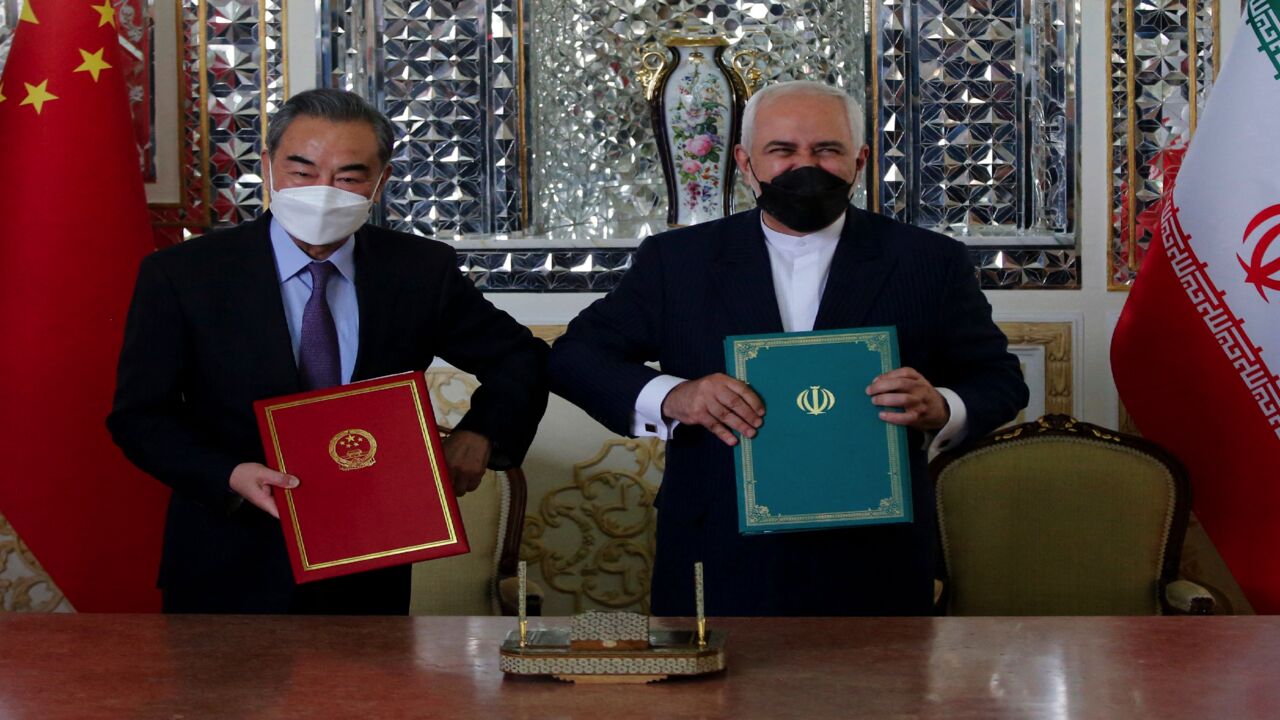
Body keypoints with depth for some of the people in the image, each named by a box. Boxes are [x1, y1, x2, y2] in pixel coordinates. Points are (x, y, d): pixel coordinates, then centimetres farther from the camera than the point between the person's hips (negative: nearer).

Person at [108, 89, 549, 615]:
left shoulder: (420, 271, -5)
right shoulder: (181, 276, -10)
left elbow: (520, 359, 7)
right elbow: (139, 415, -7)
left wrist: (479, 435, -12)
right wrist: (230, 477, -24)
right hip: (230, 573, -2)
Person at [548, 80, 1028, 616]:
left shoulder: (930, 262, 3)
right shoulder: (676, 260, 3)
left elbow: (1000, 380, 7)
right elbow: (574, 357, 2)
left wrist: (942, 410, -16)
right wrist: (671, 398, -18)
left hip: (875, 568, 0)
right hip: (719, 567, 0)